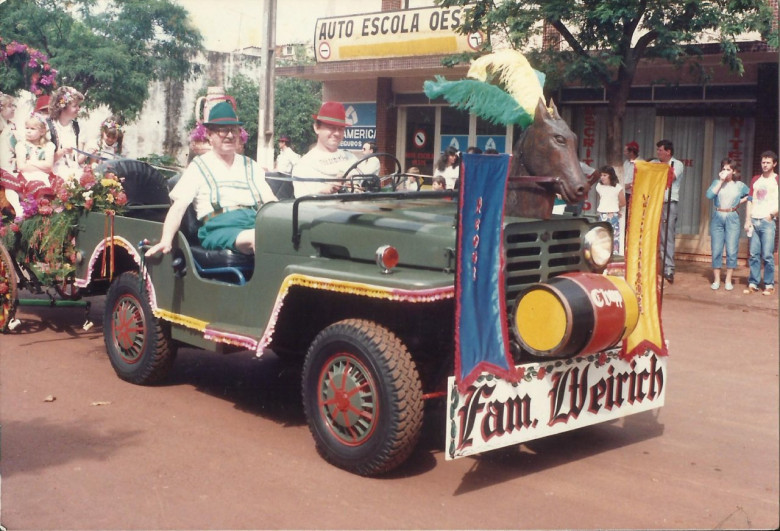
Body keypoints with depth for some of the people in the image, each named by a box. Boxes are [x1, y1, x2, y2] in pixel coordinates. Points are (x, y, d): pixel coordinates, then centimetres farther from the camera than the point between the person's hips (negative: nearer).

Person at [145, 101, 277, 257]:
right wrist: (166, 242, -11)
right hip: (219, 230, -4)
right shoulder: (199, 167, 14)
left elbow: (271, 202, 18)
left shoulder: (251, 166, 26)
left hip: (256, 223, 4)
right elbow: (178, 207, 5)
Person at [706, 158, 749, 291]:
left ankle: (728, 281, 6)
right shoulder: (717, 182, 6)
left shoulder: (740, 185, 7)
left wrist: (740, 202, 8)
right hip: (717, 218, 0)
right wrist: (721, 181, -10)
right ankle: (716, 280, 8)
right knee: (716, 250, 1)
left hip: (732, 218, 0)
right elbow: (709, 195, -12)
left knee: (732, 251, -2)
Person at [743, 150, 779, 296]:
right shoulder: (755, 180, 17)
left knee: (767, 255, -6)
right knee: (754, 255, 3)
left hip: (768, 221, -4)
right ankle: (753, 284, 6)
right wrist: (747, 220, 8)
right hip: (754, 221, 4)